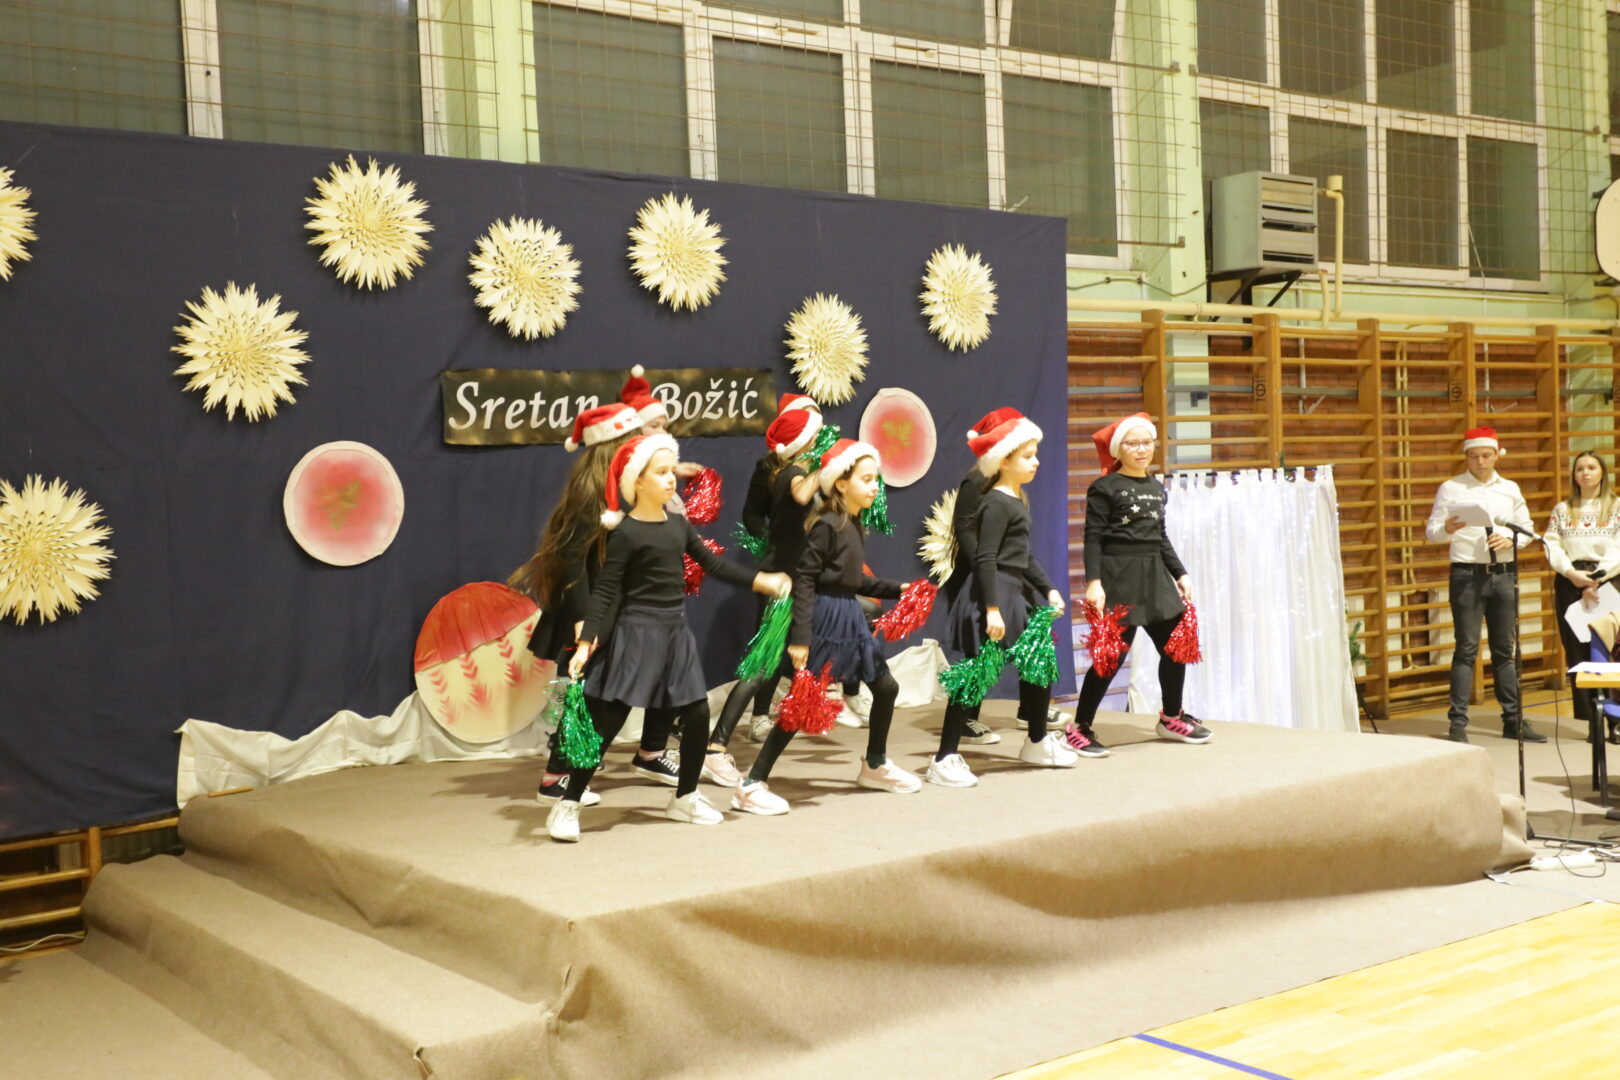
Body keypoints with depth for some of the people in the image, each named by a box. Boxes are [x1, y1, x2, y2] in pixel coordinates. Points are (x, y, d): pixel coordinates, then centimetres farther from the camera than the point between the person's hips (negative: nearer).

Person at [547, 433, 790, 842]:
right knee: (607, 722, -6)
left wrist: (762, 581, 15)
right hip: (637, 634, -7)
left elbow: (713, 564, 17)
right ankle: (567, 806, 1)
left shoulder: (678, 524, 8)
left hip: (675, 632, 7)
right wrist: (586, 642, -24)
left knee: (697, 716, 9)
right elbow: (605, 591, -15)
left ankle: (684, 798, 28)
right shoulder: (625, 533, -12)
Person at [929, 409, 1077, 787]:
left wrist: (1048, 588, 19)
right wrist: (992, 608, -26)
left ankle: (1037, 743, 34)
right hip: (994, 594, -10)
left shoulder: (1017, 500, 15)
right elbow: (985, 559, -21)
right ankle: (944, 759, -7)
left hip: (1016, 593, 10)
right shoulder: (997, 503, -14)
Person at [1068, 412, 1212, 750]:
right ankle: (1079, 728, 3)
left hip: (1154, 576, 7)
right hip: (1119, 576, -7)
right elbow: (1093, 538, -12)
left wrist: (1179, 574, 15)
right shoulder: (1104, 488, -7)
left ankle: (1172, 717, 30)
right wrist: (1093, 581, -20)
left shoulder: (1157, 488, 13)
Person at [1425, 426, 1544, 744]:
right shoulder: (1450, 488, 1)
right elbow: (1431, 532, -2)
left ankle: (1513, 720, 16)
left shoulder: (1510, 489, 12)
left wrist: (1510, 540, -7)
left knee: (1506, 649, 9)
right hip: (1467, 574, -4)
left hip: (1504, 573, 4)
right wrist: (1446, 530, -25)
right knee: (1466, 649, -5)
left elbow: (1527, 528, 14)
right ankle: (1458, 723, -3)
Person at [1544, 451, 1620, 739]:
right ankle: (1592, 721, 5)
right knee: (1577, 653, 0)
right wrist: (1572, 574, -12)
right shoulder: (1562, 510, 14)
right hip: (1570, 583, 3)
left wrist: (1597, 579, -14)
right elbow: (1552, 546, 3)